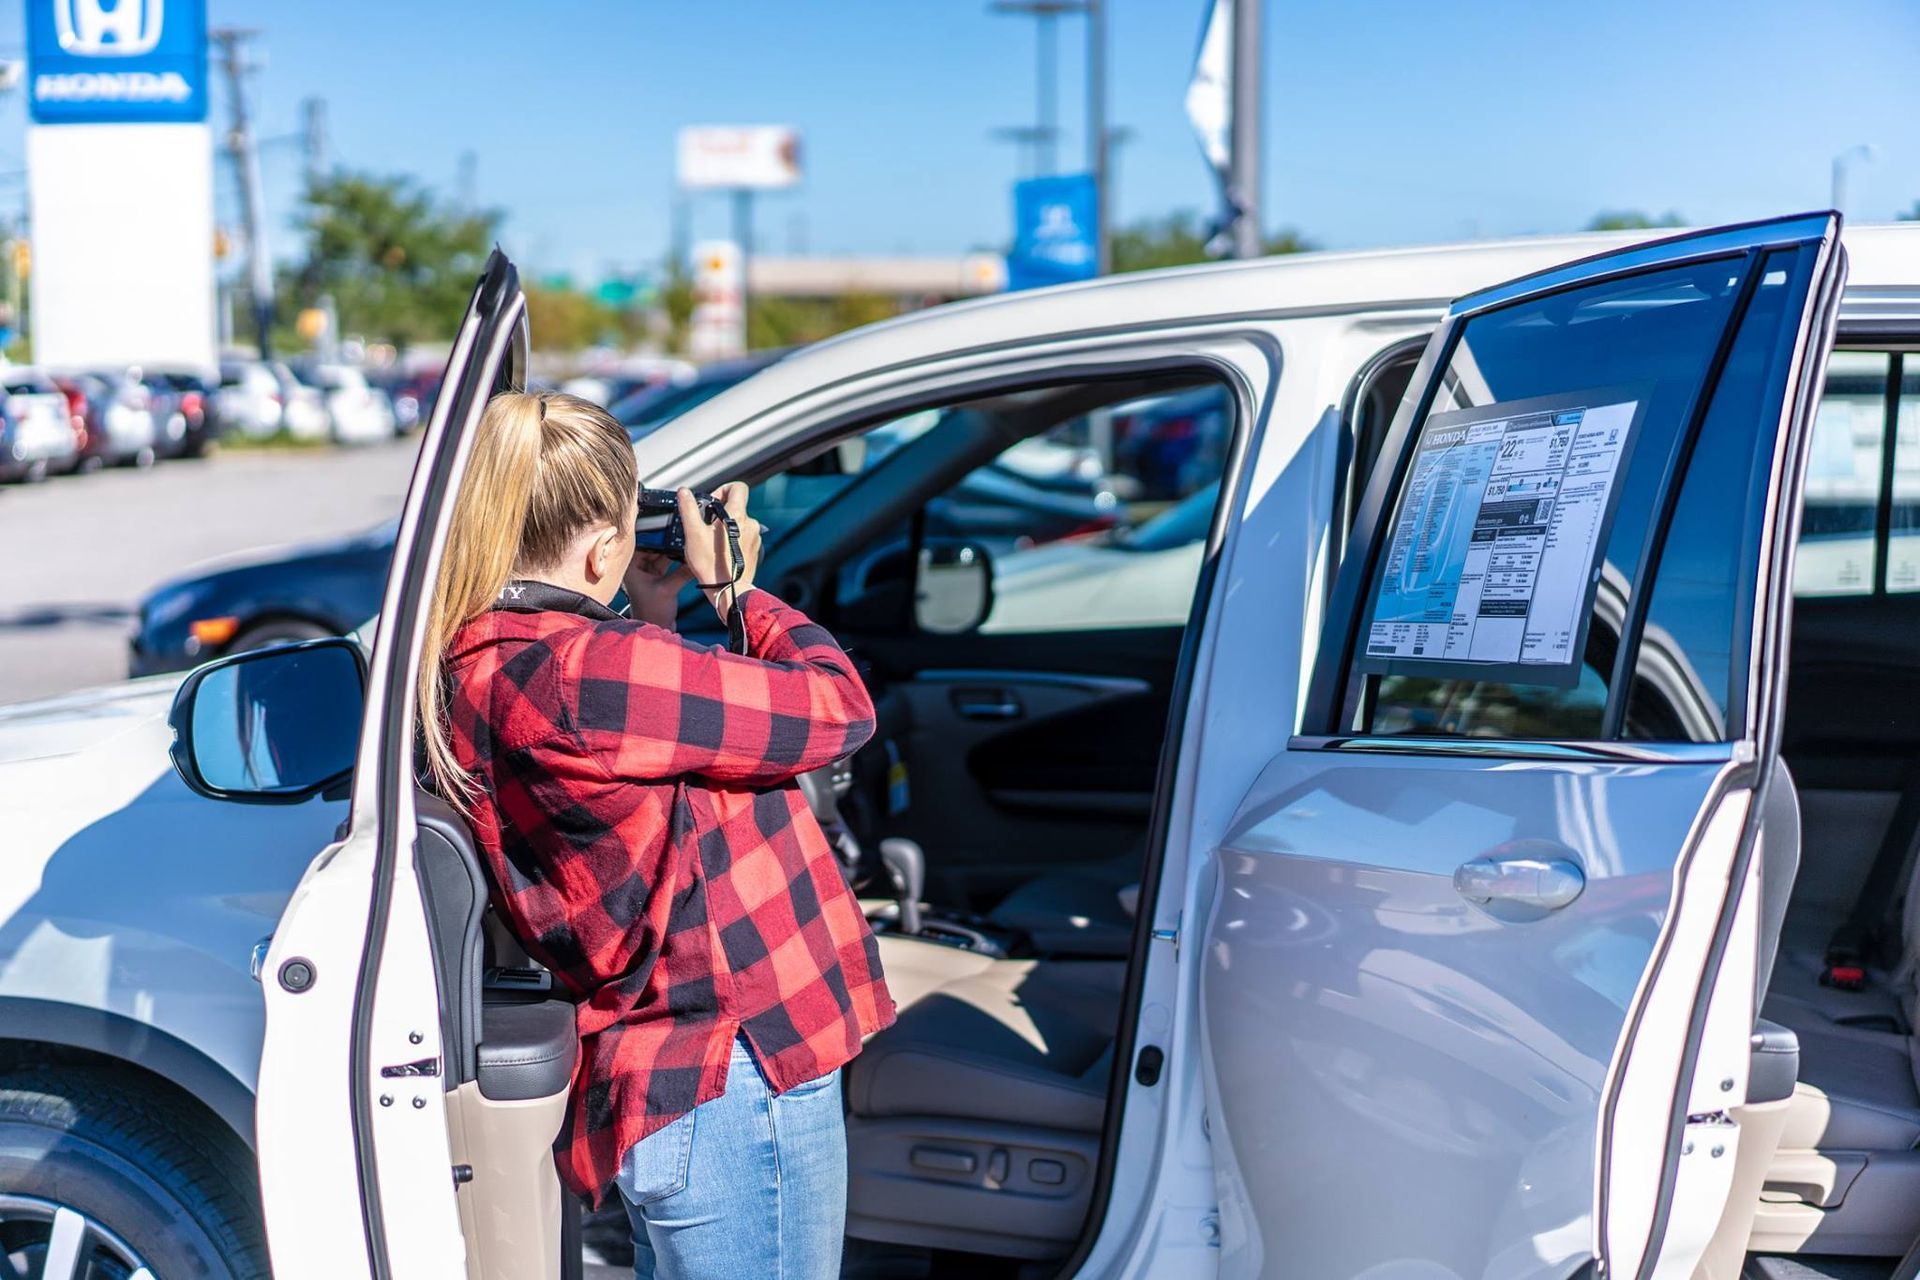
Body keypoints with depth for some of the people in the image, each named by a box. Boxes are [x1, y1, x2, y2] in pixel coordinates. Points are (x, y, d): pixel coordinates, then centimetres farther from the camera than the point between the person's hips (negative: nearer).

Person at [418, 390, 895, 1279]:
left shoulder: (465, 669, 7)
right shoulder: (586, 671, -24)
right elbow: (836, 706, -15)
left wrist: (660, 618, 13)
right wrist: (731, 587, 0)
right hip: (738, 1078, -10)